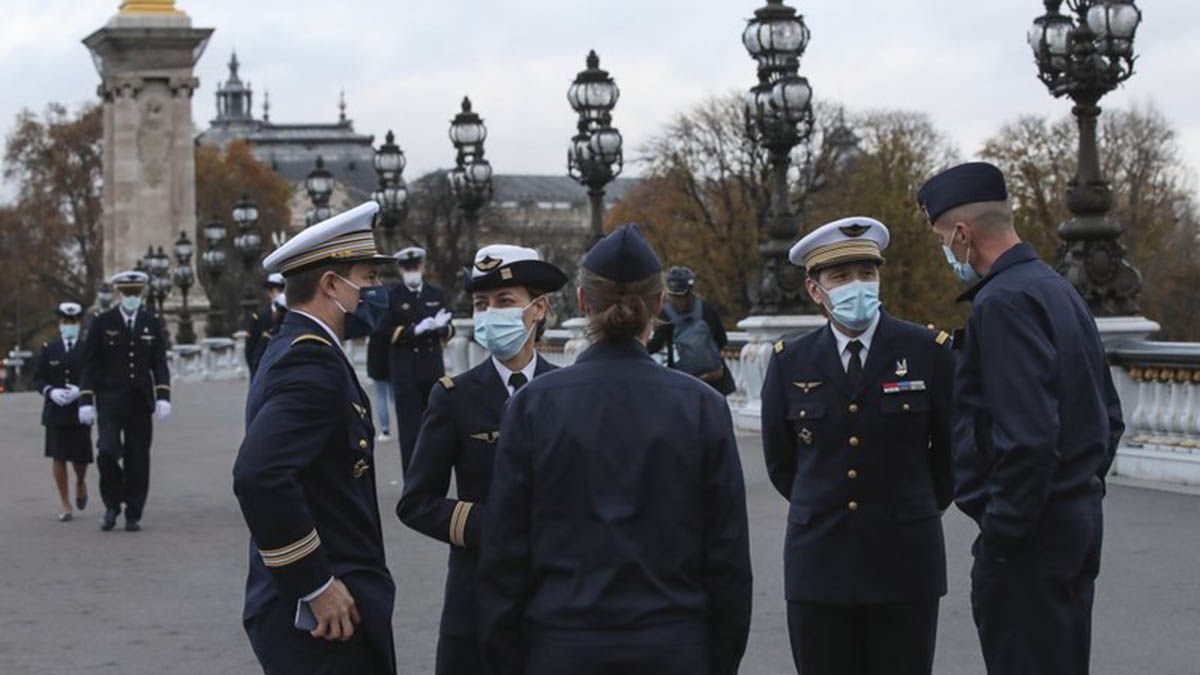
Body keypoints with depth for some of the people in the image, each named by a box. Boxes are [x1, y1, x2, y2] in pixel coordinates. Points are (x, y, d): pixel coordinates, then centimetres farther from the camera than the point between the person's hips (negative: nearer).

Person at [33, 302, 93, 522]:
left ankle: (80, 483, 33)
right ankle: (65, 505, 5)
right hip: (55, 412, 1)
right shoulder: (48, 350, 8)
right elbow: (38, 379, 6)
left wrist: (79, 391, -16)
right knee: (58, 457, -4)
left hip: (80, 411, -1)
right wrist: (51, 391, -13)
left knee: (81, 457, -3)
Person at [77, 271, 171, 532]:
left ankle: (133, 514, 11)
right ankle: (112, 504, 4)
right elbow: (90, 364, 1)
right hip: (110, 400, -2)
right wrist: (86, 401, -5)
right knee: (107, 451, -17)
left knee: (137, 458, 3)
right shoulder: (102, 322, 1)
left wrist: (163, 397, -5)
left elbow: (159, 363, 7)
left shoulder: (152, 323, 8)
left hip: (141, 401, 3)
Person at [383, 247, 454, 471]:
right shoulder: (392, 297, -2)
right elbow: (388, 333, -8)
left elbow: (449, 331, 9)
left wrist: (441, 327, -15)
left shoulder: (437, 295, 10)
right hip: (405, 372, -4)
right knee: (410, 427, -5)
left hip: (434, 370, 4)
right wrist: (416, 330, -20)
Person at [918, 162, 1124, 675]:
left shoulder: (1003, 303, -17)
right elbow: (1109, 416, 20)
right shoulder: (1059, 290, 14)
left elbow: (1028, 436, -25)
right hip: (1080, 523, 10)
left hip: (1031, 537, -10)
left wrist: (997, 536, -18)